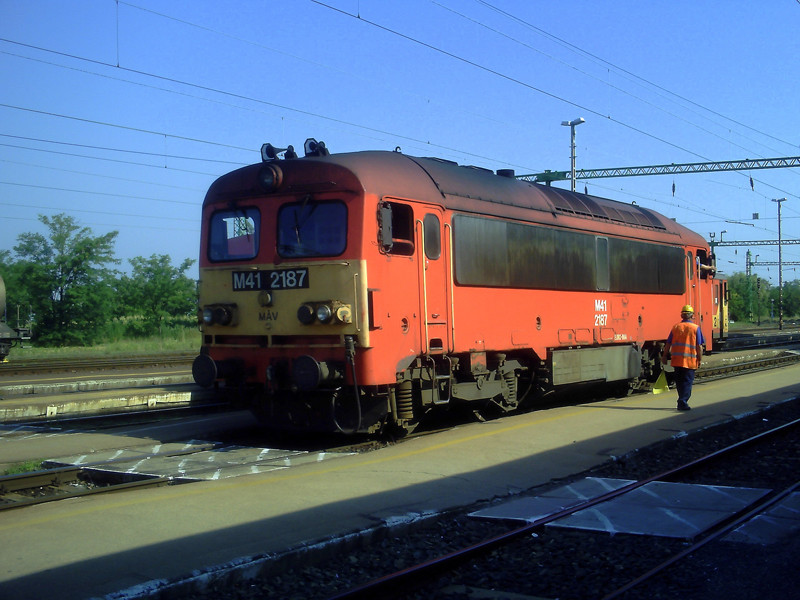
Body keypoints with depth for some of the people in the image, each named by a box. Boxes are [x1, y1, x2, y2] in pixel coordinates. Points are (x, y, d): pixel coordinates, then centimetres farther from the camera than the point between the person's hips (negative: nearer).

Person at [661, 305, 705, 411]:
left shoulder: (675, 327, 4)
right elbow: (699, 346, -4)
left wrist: (665, 356, 13)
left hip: (677, 360, 3)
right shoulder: (695, 328, -4)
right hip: (690, 360, -3)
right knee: (687, 381, 0)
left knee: (679, 382, 14)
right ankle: (683, 402, -10)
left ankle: (682, 401, 24)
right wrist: (699, 359, 3)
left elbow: (668, 343, 5)